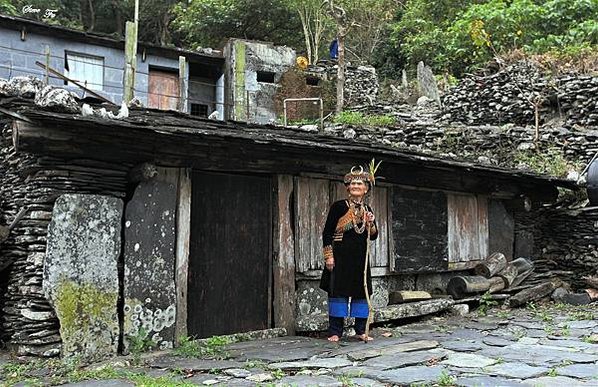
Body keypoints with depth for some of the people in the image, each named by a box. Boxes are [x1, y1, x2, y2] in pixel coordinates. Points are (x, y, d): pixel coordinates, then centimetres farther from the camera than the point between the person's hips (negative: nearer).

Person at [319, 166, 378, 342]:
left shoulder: (367, 210, 11)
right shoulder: (339, 206, -4)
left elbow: (373, 236, 13)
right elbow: (327, 232, -6)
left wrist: (371, 223, -7)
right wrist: (329, 256, -11)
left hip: (360, 256, 5)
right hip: (341, 254, -5)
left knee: (362, 291, 6)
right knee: (338, 291, -4)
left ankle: (361, 331, 16)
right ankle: (335, 331, 3)